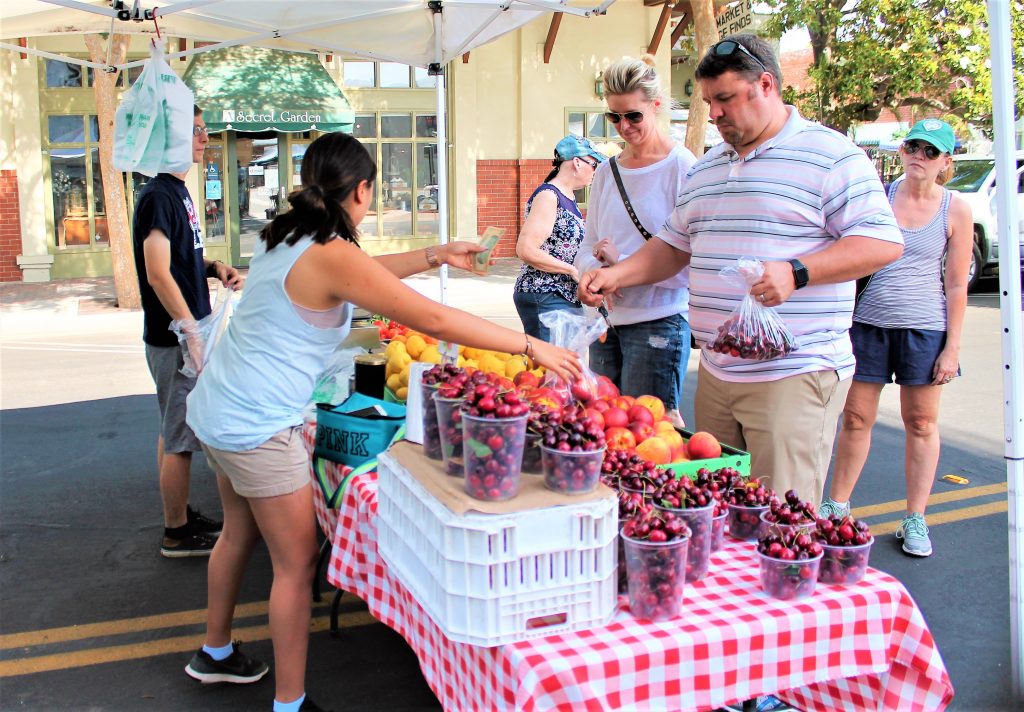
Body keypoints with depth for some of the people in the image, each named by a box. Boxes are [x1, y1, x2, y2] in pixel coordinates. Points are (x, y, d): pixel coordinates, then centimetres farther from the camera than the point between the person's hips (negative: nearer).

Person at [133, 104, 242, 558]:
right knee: (181, 437, 0)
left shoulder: (178, 191, 13)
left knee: (175, 432, 18)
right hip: (175, 338, -10)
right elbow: (158, 273, -23)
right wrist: (195, 334, -25)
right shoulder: (158, 196, -17)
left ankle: (181, 516, 30)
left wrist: (214, 268, 4)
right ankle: (177, 534, 11)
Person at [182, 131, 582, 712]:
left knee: (241, 531, 26)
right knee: (297, 562, 3)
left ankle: (216, 653, 44)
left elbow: (365, 273, 22)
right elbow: (433, 320, -23)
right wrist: (531, 346, -18)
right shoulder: (332, 256, -21)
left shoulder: (289, 239, 6)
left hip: (218, 409, 10)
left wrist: (436, 256, 23)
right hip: (259, 427, -10)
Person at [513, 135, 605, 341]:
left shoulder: (569, 198, 17)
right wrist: (574, 270, -17)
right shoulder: (548, 196, -12)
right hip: (545, 298, -10)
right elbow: (526, 250, -20)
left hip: (567, 298, 10)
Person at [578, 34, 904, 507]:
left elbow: (883, 242, -11)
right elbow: (674, 246, 24)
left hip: (794, 375, -7)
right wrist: (616, 276, 8)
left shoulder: (830, 155, -4)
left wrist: (795, 272, -24)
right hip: (716, 374, 7)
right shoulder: (706, 167, 18)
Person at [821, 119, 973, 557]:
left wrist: (952, 347, -4)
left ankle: (915, 519, 19)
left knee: (921, 423, 8)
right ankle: (837, 504, 21)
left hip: (925, 328, -1)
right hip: (868, 322, 1)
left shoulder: (956, 211, -1)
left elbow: (956, 286, 1)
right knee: (856, 418, 6)